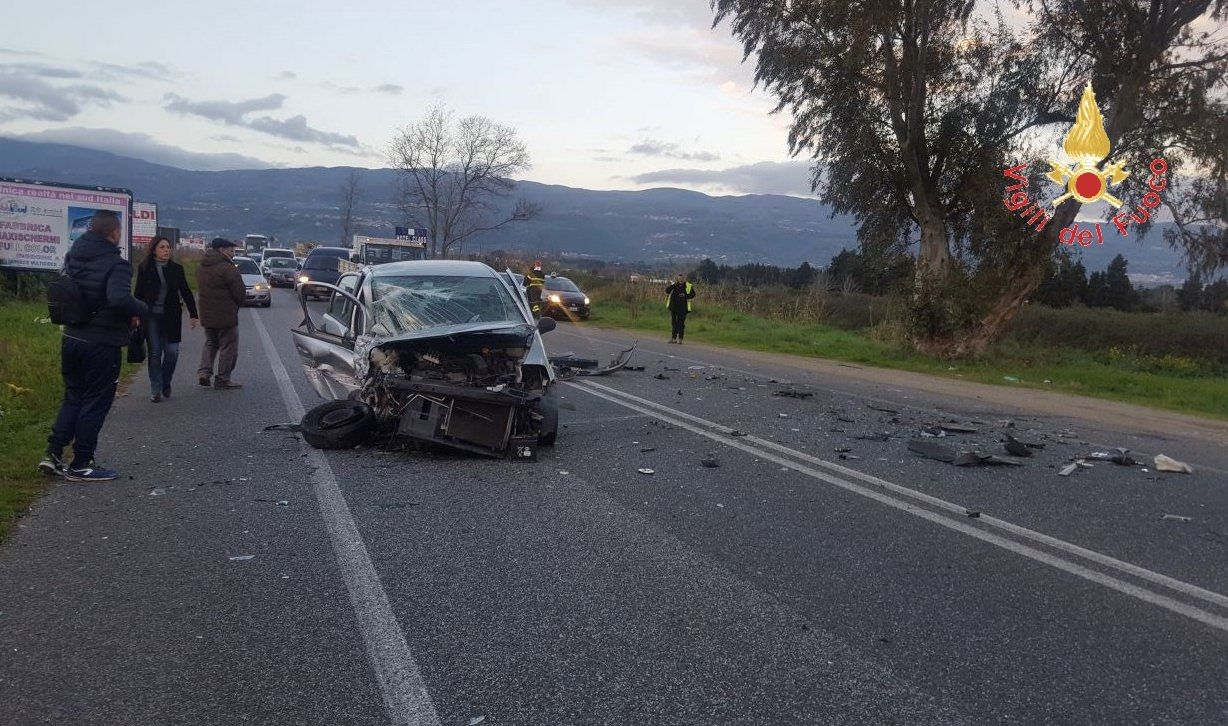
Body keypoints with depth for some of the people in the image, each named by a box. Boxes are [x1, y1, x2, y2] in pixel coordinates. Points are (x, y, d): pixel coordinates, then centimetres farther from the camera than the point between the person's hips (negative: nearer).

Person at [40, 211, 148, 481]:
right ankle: (80, 465, 10)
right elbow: (119, 298, -35)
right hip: (102, 344, -7)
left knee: (73, 398, 19)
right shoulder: (116, 264, -19)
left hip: (71, 338, 7)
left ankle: (53, 454, 15)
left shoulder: (73, 257, 6)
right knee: (95, 403, 4)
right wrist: (141, 310, -15)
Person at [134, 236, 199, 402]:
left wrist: (193, 314, 4)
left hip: (171, 316, 1)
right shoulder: (144, 269, 0)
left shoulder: (176, 268, 5)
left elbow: (186, 292, 9)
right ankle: (156, 390, 11)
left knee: (172, 351, -4)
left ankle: (165, 383, 20)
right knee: (155, 353, 2)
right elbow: (139, 294, 2)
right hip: (151, 317, -1)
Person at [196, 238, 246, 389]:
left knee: (210, 343, 23)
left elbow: (201, 290, 16)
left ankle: (204, 371, 8)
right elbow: (240, 294, -17)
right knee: (228, 346, 3)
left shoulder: (202, 268, 11)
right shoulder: (227, 269, -17)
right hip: (226, 316, -8)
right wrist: (237, 304, 3)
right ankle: (222, 379, 6)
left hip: (206, 315, 8)